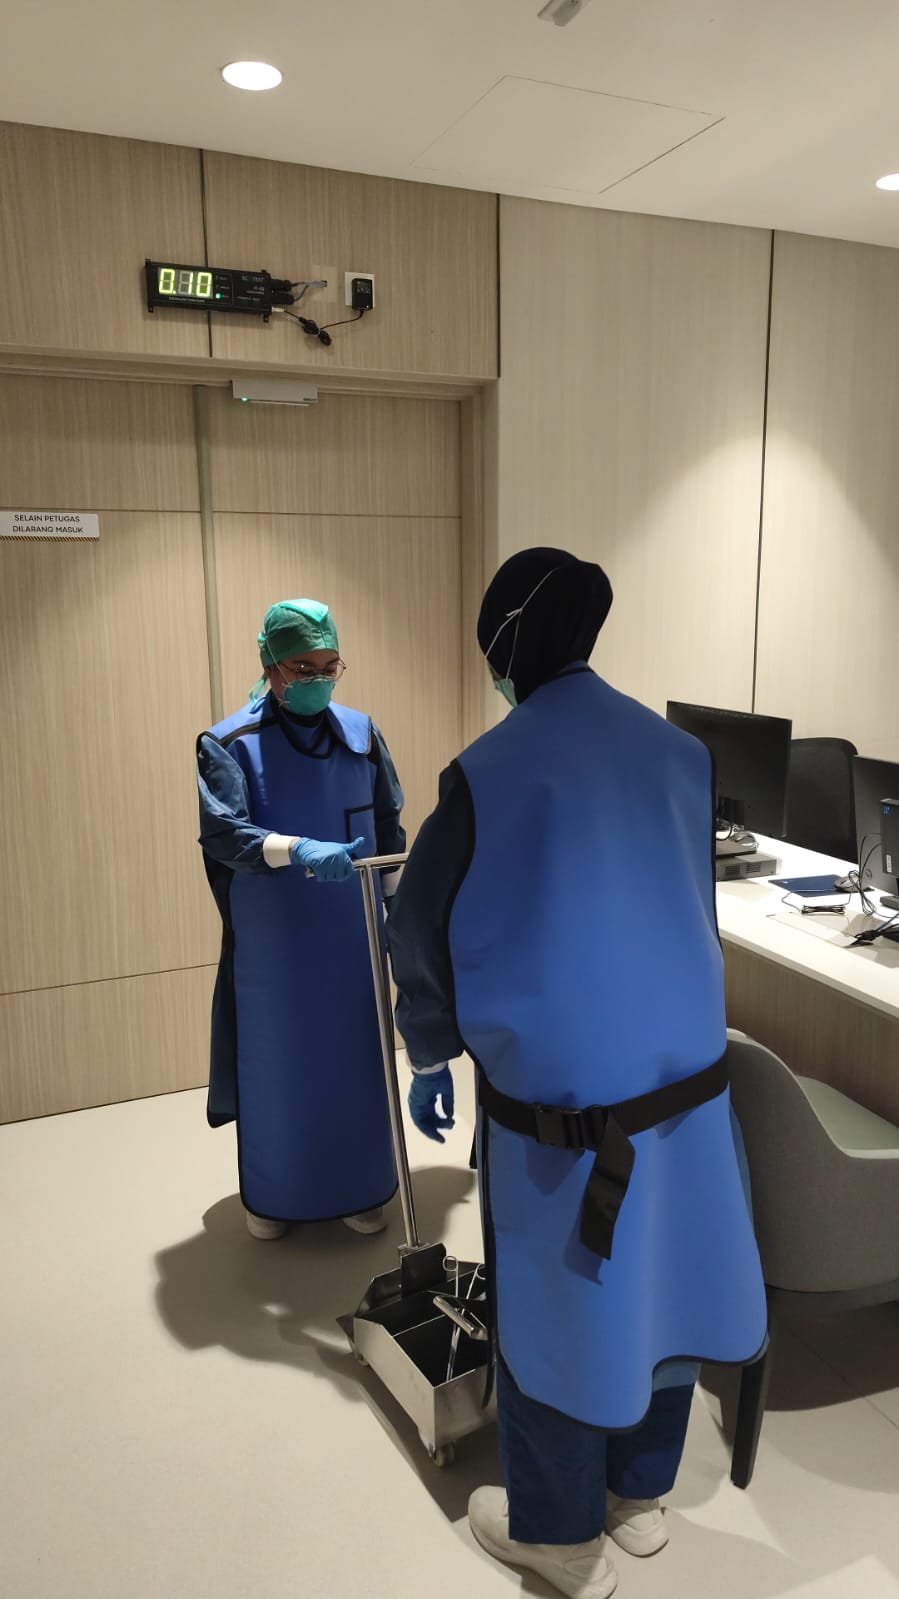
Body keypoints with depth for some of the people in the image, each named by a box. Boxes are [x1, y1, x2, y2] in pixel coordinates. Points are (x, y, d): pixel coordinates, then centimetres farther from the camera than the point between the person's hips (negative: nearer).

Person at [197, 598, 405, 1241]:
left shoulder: (360, 731, 2)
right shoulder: (230, 742, -9)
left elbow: (389, 825, 9)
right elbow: (222, 832, -19)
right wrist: (298, 850, -35)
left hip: (351, 934, 3)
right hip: (271, 939, -2)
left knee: (355, 1056, 11)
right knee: (276, 1060, 9)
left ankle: (359, 1189, 29)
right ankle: (272, 1196, 29)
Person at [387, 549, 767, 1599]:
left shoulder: (487, 773, -17)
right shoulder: (680, 754, -2)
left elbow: (425, 934, -8)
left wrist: (431, 1057, 8)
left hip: (555, 1089, -5)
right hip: (684, 1076, 5)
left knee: (555, 1302, 16)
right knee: (655, 1284, 22)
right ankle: (641, 1493, 45)